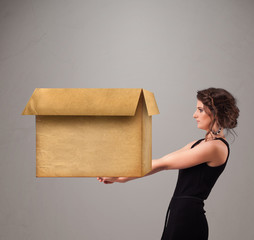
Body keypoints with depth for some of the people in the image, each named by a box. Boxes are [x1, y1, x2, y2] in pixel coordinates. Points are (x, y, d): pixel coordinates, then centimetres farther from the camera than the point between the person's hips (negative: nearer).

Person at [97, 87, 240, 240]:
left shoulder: (215, 147, -14)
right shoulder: (201, 144, 17)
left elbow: (163, 164, -12)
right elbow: (163, 163, 14)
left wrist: (121, 177, -7)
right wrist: (122, 176, 9)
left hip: (187, 218, -9)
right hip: (180, 215, 9)